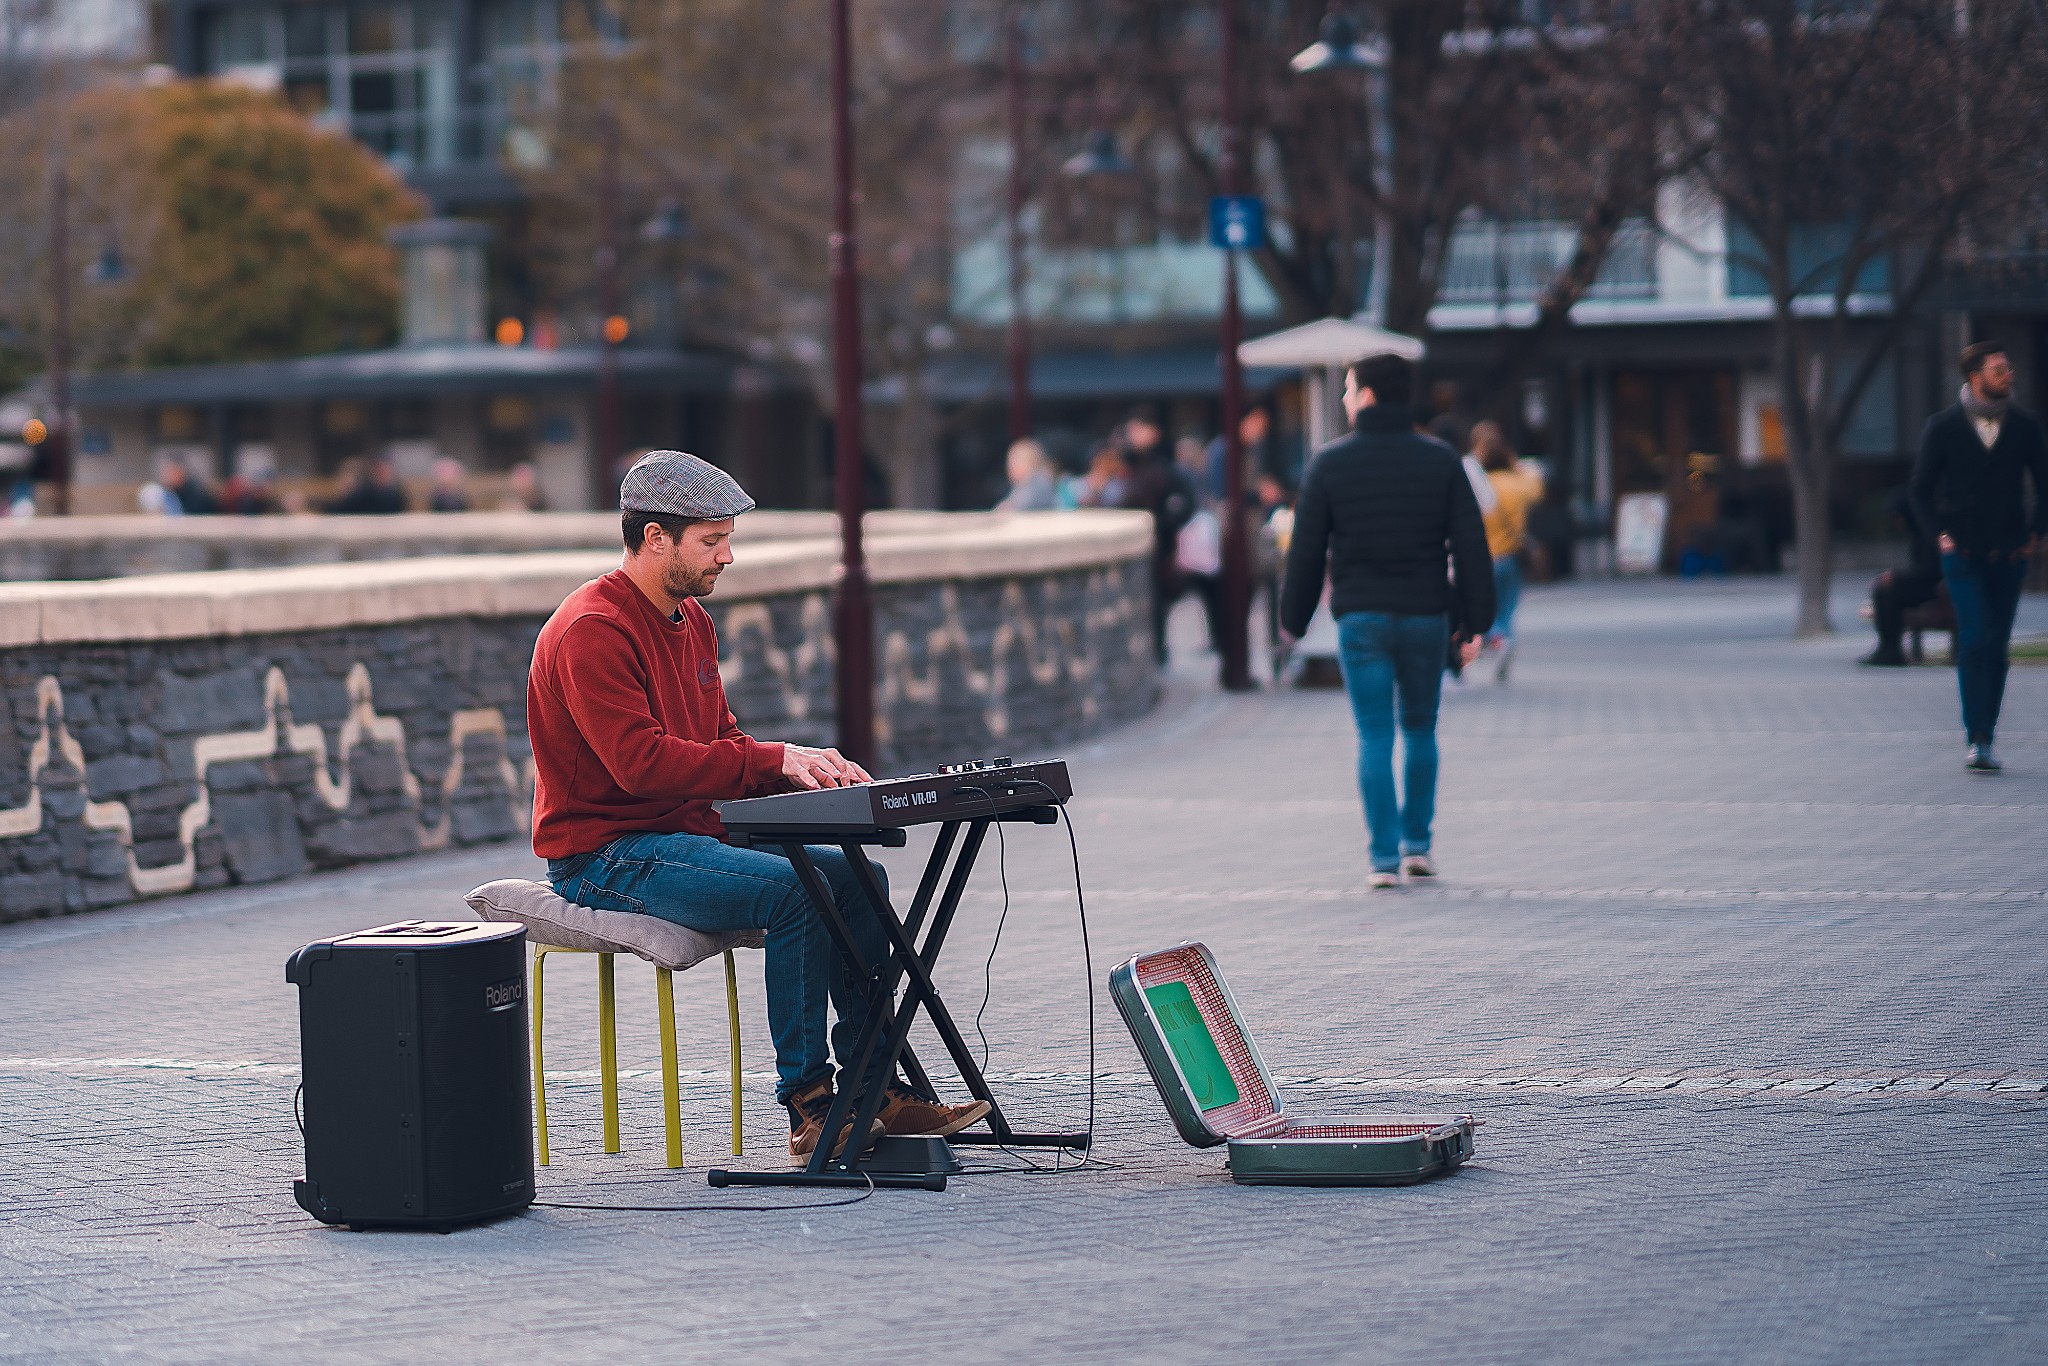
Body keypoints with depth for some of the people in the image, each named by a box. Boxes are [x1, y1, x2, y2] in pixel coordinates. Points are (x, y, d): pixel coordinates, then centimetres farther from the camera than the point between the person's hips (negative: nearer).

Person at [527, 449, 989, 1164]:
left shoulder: (691, 621, 14)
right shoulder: (592, 631, -18)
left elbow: (720, 743, 16)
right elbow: (642, 762, -26)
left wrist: (801, 770, -5)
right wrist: (774, 758, -25)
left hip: (689, 833, 10)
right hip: (607, 855, -9)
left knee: (857, 877, -3)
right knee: (797, 891, -26)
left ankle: (872, 1085, -1)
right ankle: (810, 1111, -19)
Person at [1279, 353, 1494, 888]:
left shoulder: (1329, 463, -4)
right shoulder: (1441, 461, 1)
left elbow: (1306, 550, 0)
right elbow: (1471, 546, -2)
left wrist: (1293, 619, 11)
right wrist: (1476, 622, 2)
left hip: (1360, 618, -2)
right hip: (1425, 617, 2)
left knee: (1375, 738, 0)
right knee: (1420, 731, 18)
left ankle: (1385, 858, -7)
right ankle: (1417, 844, 18)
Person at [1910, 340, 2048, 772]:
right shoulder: (1943, 427, 0)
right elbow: (1922, 488, 7)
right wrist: (1941, 533, -3)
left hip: (2009, 554, 3)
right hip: (1963, 553, -2)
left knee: (1997, 647, 5)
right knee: (1975, 640, -14)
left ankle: (1984, 740, 12)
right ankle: (1976, 739, -15)